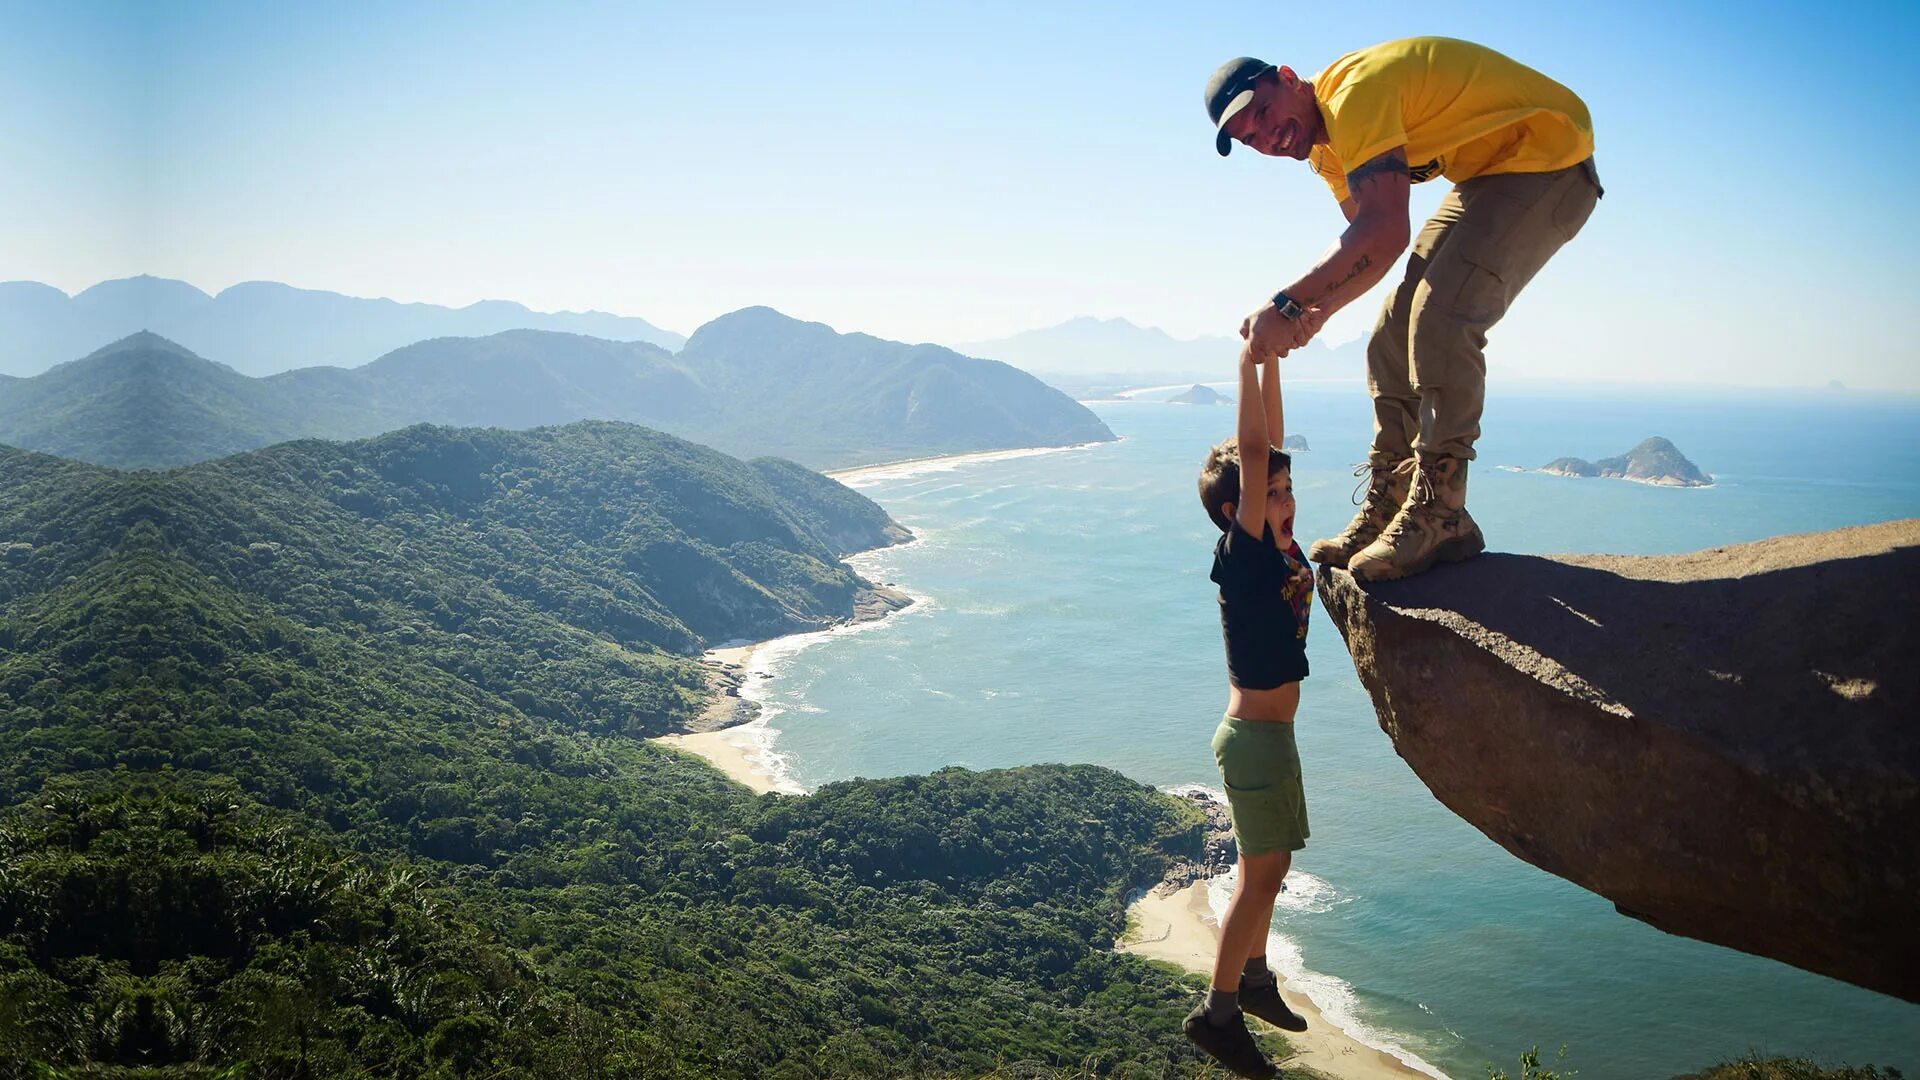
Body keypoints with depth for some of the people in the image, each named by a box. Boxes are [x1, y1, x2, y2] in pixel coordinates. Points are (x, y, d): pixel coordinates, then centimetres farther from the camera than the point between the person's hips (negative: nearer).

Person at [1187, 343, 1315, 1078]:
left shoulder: (1279, 545, 1)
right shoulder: (1241, 555, -20)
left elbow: (1271, 441, 2)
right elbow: (1251, 454, -28)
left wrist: (1272, 359, -2)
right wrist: (1250, 363, -27)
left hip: (1272, 733, 9)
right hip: (1254, 736, -9)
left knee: (1269, 867, 19)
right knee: (1261, 876, -1)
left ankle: (1254, 979, 35)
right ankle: (1218, 1012, 9)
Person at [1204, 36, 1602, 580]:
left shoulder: (1355, 91, -25)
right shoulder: (1325, 142, 6)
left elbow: (1386, 233, -37)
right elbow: (1365, 251, 7)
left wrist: (1288, 305, -37)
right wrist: (1314, 313, -12)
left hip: (1550, 156, -10)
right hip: (1485, 175, 10)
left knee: (1440, 319, -25)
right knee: (1394, 333, 4)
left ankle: (1439, 516, -20)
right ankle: (1387, 510, 9)